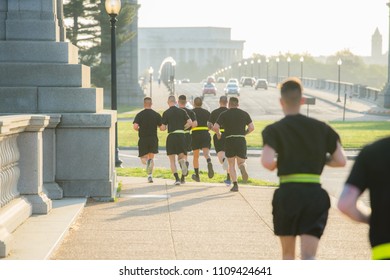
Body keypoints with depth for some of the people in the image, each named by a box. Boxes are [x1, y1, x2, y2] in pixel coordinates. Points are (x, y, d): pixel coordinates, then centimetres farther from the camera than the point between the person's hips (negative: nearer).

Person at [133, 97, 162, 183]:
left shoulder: (139, 115, -4)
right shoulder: (156, 115, -1)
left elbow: (135, 127, -15)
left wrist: (139, 129, 8)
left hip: (143, 139, -1)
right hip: (153, 139, 1)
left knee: (143, 158, 7)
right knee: (151, 157, 16)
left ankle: (146, 160, -31)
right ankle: (150, 175, 5)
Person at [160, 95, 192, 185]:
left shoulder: (166, 113, -2)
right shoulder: (182, 111, 5)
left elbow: (162, 128, -4)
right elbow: (190, 123, -3)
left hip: (171, 136, -2)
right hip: (181, 135, 2)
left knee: (172, 160, 6)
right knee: (181, 155, 16)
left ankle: (177, 178, -8)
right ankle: (183, 163, -21)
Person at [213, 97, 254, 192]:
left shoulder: (224, 114, 1)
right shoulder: (244, 114, 6)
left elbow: (215, 127, -9)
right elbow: (252, 127, 1)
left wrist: (218, 134, 11)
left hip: (229, 140, -1)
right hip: (241, 140, 1)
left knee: (231, 164, 10)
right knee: (241, 162, 12)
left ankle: (235, 184, 0)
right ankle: (243, 168, -25)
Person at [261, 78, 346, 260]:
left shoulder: (274, 130, -1)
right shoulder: (321, 128, 7)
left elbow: (267, 162, -17)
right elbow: (340, 161, 3)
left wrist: (277, 164, 6)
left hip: (287, 193, -1)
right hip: (315, 194, 1)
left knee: (288, 253, 20)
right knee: (308, 257, -7)